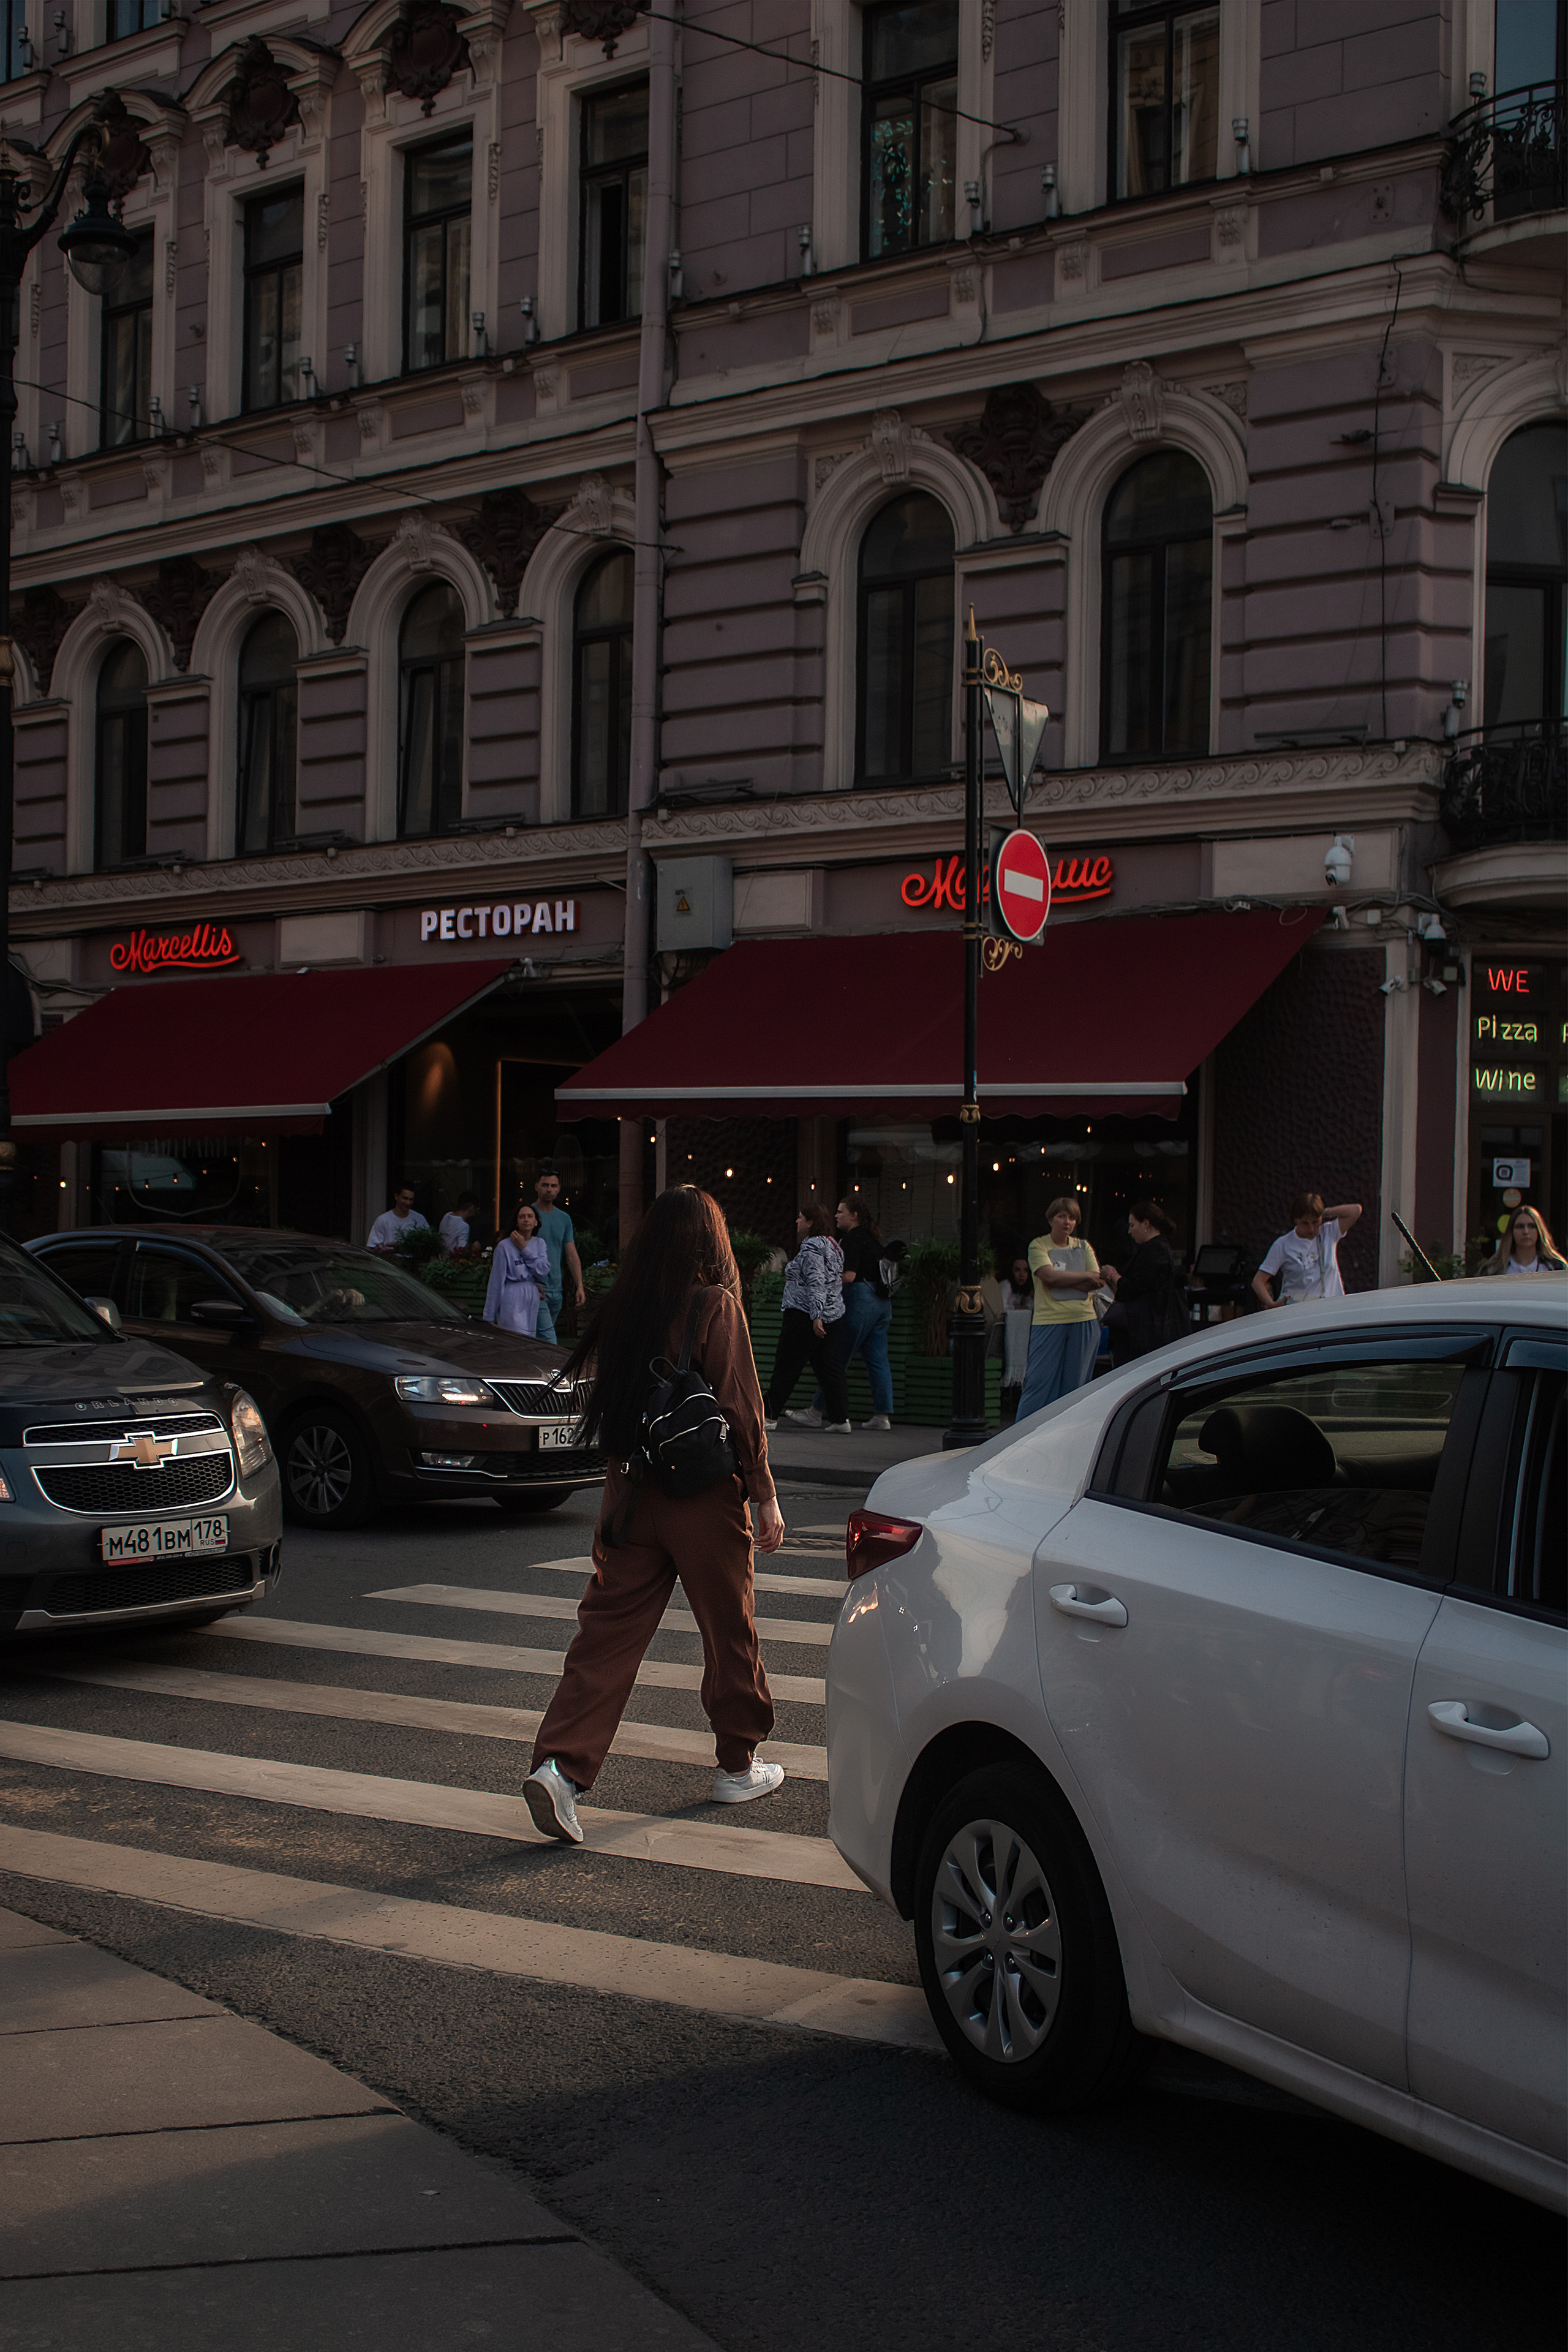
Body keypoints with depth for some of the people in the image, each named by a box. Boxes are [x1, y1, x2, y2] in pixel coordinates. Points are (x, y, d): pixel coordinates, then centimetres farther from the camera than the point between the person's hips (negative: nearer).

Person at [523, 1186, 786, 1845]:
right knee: (729, 1630, 13)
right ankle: (739, 1766, 27)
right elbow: (741, 1407, -11)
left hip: (632, 1491, 4)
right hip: (706, 1495, -4)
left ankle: (560, 1766, -9)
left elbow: (609, 1401, 11)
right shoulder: (715, 1305, -11)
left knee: (609, 1630, 4)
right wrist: (764, 1495, -4)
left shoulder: (621, 1306, 3)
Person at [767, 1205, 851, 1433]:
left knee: (786, 1366, -2)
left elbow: (816, 1283, -21)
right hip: (832, 1314, 9)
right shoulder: (832, 1245, 15)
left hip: (804, 1313, -9)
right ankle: (840, 1419, 1)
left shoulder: (811, 1247, -14)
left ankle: (770, 1416, 3)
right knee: (830, 1366, 6)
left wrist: (816, 1316, -25)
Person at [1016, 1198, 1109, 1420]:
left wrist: (1063, 1281, -12)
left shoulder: (1083, 1247, 12)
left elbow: (1095, 1283, 1)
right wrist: (1086, 1276, -10)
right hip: (1049, 1322, -4)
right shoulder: (1038, 1246, 1)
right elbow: (1049, 1276, -15)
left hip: (1084, 1321, 4)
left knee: (1074, 1383, 4)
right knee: (1039, 1382, -7)